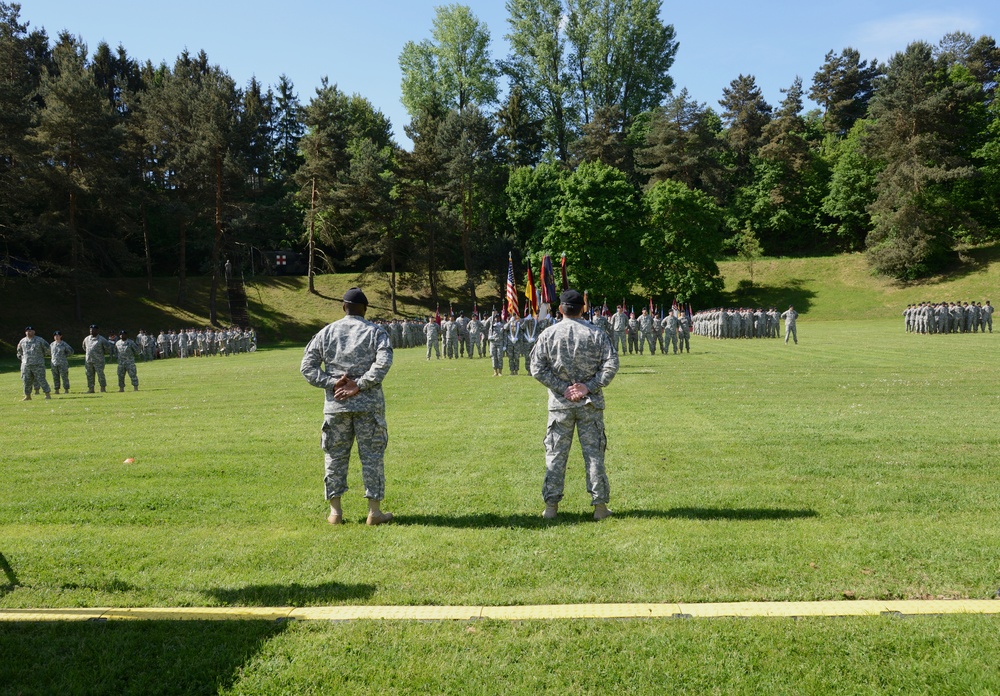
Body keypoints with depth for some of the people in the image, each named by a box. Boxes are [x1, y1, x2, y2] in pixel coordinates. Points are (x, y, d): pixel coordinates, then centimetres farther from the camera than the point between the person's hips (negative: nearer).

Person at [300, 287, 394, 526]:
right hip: (368, 404, -2)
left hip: (335, 405, 2)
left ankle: (335, 511, 16)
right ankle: (375, 511, 8)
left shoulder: (326, 332, 8)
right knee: (372, 455, 4)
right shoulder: (375, 332, 1)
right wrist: (359, 385, -14)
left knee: (335, 455, 11)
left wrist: (331, 383, -5)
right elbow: (384, 362, -16)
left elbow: (307, 366, 2)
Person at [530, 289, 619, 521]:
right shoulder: (596, 334, -1)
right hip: (591, 404, 0)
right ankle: (600, 505, 11)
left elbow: (537, 368, -6)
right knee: (594, 452, 7)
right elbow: (611, 365, -7)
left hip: (560, 404, 0)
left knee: (556, 454, 8)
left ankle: (551, 505, 12)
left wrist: (563, 388, -6)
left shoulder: (548, 334, -1)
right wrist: (588, 387, -8)